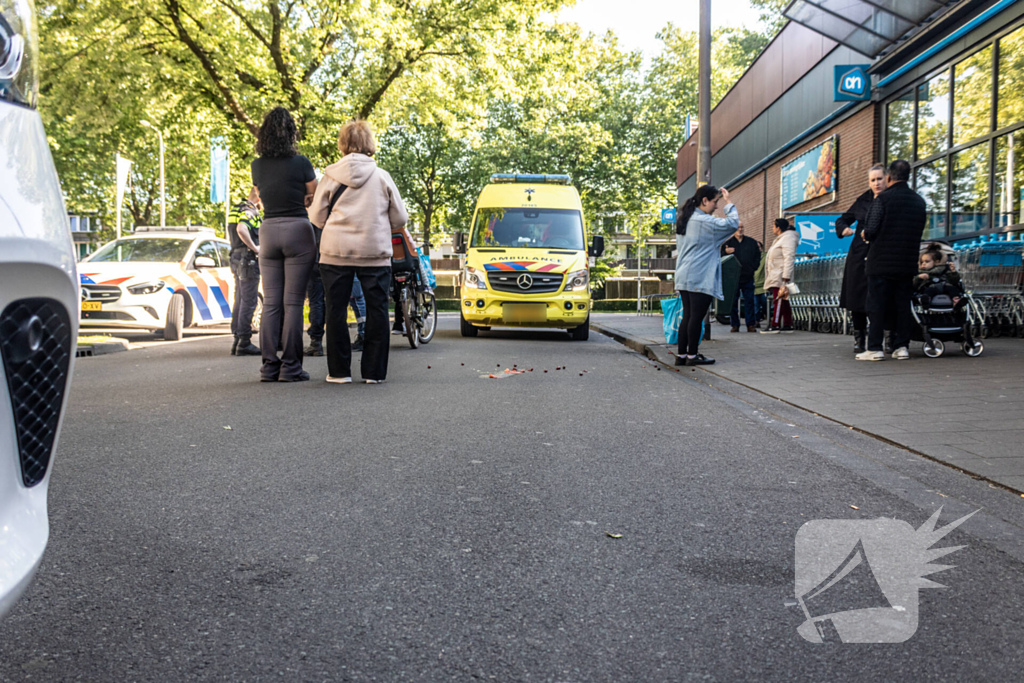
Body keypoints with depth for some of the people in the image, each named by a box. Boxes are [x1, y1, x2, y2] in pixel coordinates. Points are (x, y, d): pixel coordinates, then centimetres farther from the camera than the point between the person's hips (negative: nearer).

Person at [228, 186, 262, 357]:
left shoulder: (237, 209, 18)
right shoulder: (250, 210, -13)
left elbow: (231, 235, 28)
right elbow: (241, 229, -31)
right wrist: (255, 248, -23)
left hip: (237, 258, 10)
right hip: (248, 260, -10)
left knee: (240, 301, 13)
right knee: (249, 302, -8)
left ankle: (237, 341, 17)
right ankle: (244, 343, -8)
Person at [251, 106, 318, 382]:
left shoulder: (257, 165, 6)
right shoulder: (300, 163, -7)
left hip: (268, 231, 4)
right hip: (297, 229, -4)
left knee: (271, 302, 6)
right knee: (293, 302, -3)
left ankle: (270, 365, 6)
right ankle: (290, 366, -2)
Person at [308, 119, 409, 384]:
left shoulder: (330, 175, 2)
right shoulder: (382, 176, 2)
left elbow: (316, 216, 6)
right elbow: (400, 219, 6)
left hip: (335, 251, 1)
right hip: (375, 253, 0)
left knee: (336, 310, 7)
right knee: (376, 310, 6)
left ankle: (339, 371, 10)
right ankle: (374, 371, 7)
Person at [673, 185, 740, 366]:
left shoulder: (684, 220, 15)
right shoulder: (704, 221, -12)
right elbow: (732, 223, -11)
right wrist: (728, 202, 2)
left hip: (684, 276, 9)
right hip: (700, 278, -9)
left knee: (688, 316, 10)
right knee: (697, 317, -2)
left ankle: (681, 355, 11)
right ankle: (692, 355, 2)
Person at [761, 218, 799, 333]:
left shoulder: (788, 237, -9)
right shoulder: (780, 239, 25)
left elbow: (789, 257, -19)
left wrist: (786, 276, -26)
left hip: (780, 276, -11)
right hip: (776, 276, 11)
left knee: (779, 300, -12)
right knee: (784, 301, 9)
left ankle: (775, 325, -15)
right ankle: (788, 325, 10)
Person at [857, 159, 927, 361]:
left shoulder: (883, 199, -10)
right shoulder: (919, 201, 9)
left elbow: (871, 230, -15)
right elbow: (919, 231, 14)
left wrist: (866, 235, 7)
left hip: (881, 261, -5)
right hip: (907, 263, 5)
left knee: (876, 306, -1)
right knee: (902, 305, 10)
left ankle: (875, 348, -2)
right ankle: (902, 346, 10)